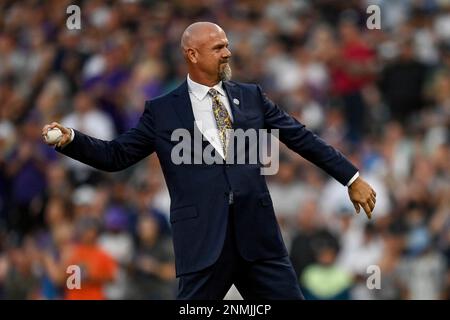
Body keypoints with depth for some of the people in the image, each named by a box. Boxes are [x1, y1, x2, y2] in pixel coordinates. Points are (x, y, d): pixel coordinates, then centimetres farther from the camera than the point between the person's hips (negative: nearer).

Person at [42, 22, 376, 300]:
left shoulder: (251, 97, 14)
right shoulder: (163, 111, 6)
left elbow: (302, 137, 16)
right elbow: (116, 155, 8)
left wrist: (352, 178, 15)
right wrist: (70, 139, -8)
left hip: (257, 234, 3)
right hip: (204, 238, -3)